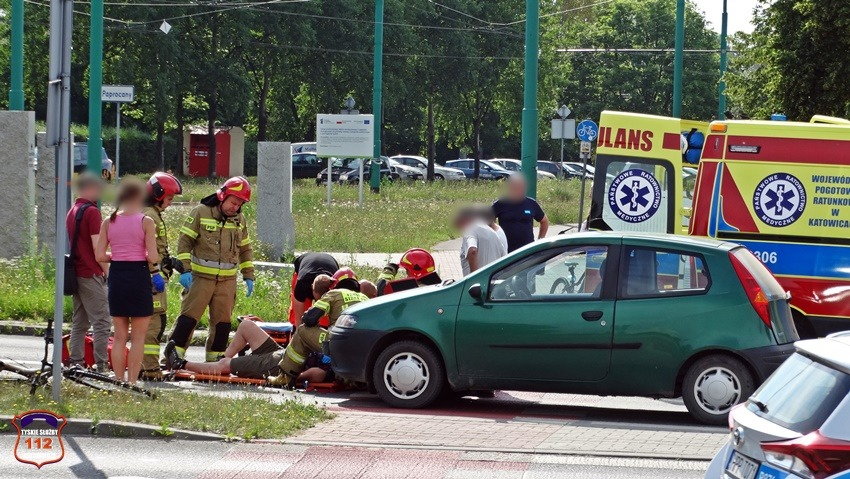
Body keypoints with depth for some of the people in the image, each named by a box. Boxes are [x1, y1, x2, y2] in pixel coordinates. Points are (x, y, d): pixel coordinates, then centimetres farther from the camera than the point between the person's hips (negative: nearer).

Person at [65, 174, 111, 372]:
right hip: (91, 274, -9)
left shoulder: (72, 212, 16)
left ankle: (76, 363, 11)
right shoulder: (92, 212, -12)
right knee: (102, 322, -8)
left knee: (79, 322, 11)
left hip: (76, 272, 9)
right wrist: (107, 271, -9)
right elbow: (97, 247, -16)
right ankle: (102, 366, -11)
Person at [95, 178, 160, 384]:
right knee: (138, 337, 4)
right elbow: (153, 257, -13)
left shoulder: (108, 222, 3)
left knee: (120, 336, 12)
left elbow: (100, 255, 1)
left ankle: (119, 381, 13)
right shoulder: (146, 222, -8)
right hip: (139, 276, -4)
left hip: (116, 277, 4)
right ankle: (132, 382, 0)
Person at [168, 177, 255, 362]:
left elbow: (245, 250, 22)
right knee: (189, 317, -9)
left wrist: (248, 276, 16)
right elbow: (185, 242, -4)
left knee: (222, 322, 5)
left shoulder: (239, 220, 12)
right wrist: (185, 270, -12)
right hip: (201, 277, -5)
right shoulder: (201, 213, -4)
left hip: (227, 281, 5)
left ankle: (215, 358, 14)